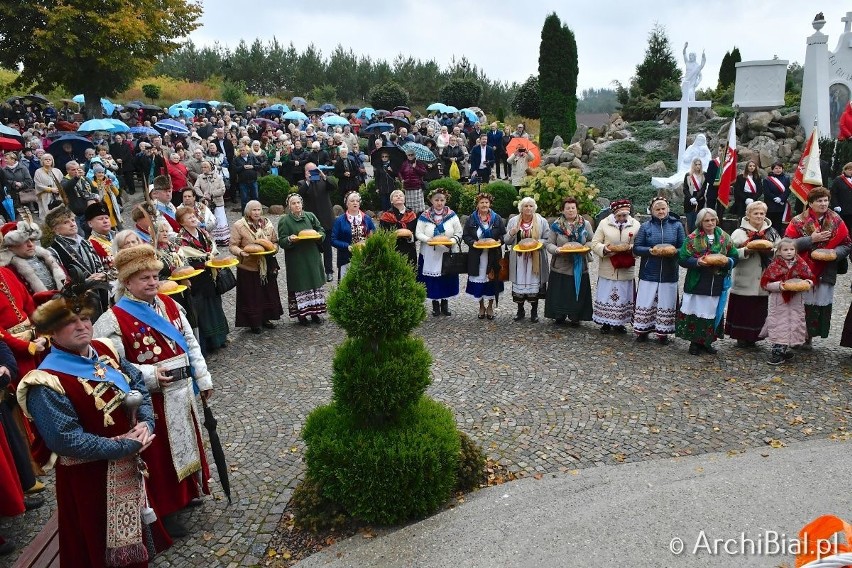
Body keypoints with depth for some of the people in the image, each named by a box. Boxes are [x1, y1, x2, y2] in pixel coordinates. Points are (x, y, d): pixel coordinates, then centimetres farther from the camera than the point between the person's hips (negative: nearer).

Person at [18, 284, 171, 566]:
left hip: (135, 462, 6)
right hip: (91, 477, -6)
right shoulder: (46, 383, -22)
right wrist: (127, 446, -22)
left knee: (136, 531, 26)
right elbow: (67, 441, -25)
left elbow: (140, 385, 5)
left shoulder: (105, 350, -2)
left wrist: (146, 423, -13)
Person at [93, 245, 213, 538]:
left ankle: (187, 491, 42)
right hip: (149, 397, -6)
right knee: (158, 452, 6)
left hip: (180, 391, 6)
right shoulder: (114, 319, -15)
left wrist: (203, 379, 8)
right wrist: (149, 375, -26)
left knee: (186, 441, 21)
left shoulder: (170, 305, 2)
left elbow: (191, 344, 8)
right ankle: (164, 509, 23)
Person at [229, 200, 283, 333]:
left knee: (268, 294, 14)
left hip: (267, 267, 4)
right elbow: (233, 246, -9)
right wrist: (241, 252, -29)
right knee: (251, 296, 5)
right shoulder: (239, 226, -10)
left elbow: (275, 242, 12)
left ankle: (265, 318, 32)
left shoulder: (268, 224, 3)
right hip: (248, 268, -4)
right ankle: (253, 322, 20)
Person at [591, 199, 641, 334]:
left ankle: (620, 323, 24)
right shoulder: (604, 223, -1)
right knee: (605, 296, 5)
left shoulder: (635, 225, 2)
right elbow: (594, 243, -1)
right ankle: (605, 322, 20)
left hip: (626, 270, 1)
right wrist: (604, 248, -21)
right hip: (607, 269, -1)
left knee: (624, 297, 9)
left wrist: (632, 248, -18)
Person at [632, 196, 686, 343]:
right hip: (649, 273, -1)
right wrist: (650, 251, -20)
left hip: (669, 274, 1)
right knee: (646, 303, 3)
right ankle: (642, 330, 16)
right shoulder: (646, 226, 2)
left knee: (666, 304, 7)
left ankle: (663, 332, 19)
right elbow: (636, 248, -2)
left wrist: (673, 252, -19)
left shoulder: (677, 225, 3)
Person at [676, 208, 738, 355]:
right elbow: (682, 259, -6)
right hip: (697, 283, -3)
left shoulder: (725, 238, 6)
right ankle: (695, 342, 15)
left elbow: (735, 257, 9)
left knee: (713, 313, 10)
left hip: (717, 284, 3)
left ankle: (707, 342, 25)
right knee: (695, 312, 1)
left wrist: (726, 261, -12)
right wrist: (697, 262, -21)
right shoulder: (692, 238, -3)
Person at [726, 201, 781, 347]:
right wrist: (747, 250, -23)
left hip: (764, 279, 4)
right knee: (743, 309, -1)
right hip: (745, 281, -3)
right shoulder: (740, 233, -1)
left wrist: (771, 251, -9)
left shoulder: (772, 233, 12)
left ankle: (753, 337, 19)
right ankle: (741, 337, 12)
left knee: (760, 310, 7)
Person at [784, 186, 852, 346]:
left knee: (822, 305, 5)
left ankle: (809, 336, 17)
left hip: (826, 272, 3)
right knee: (802, 304, 1)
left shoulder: (836, 222, 5)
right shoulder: (798, 221, -3)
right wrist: (811, 239, -17)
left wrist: (835, 253, -11)